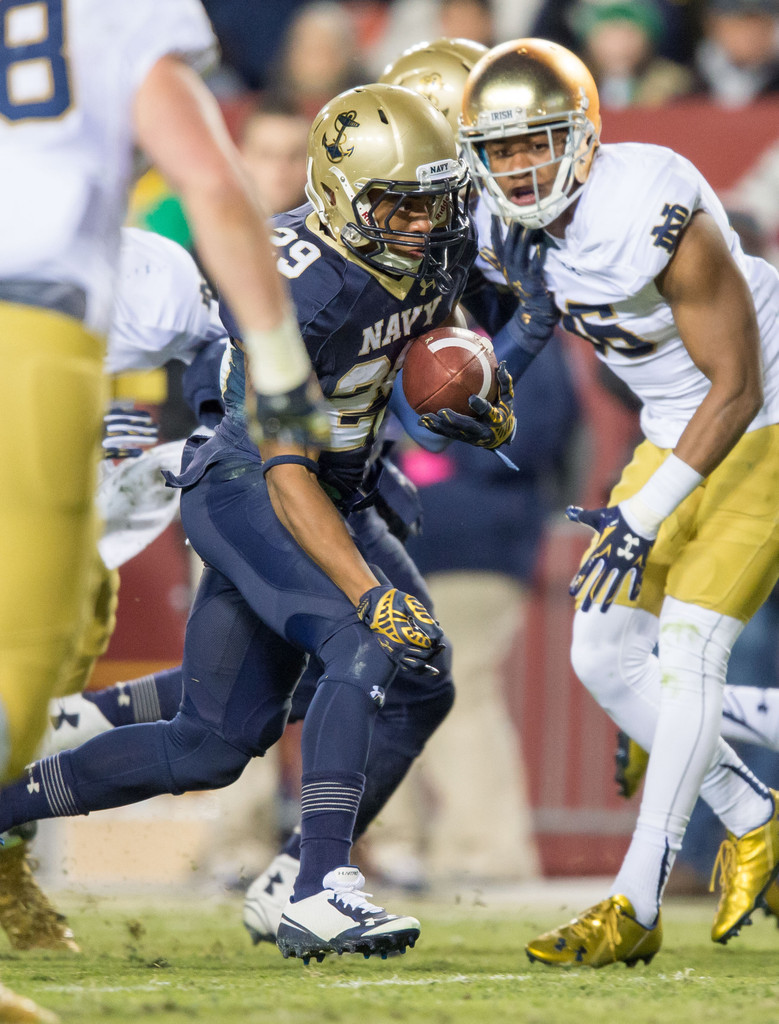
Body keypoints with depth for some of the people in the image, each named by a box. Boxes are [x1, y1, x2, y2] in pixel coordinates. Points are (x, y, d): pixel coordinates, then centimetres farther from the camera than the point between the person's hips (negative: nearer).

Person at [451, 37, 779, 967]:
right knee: (604, 655, 3)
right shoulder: (509, 228, -7)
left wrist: (645, 515, -29)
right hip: (677, 430, 8)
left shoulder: (658, 217, -30)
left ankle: (634, 907, -14)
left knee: (689, 647, -15)